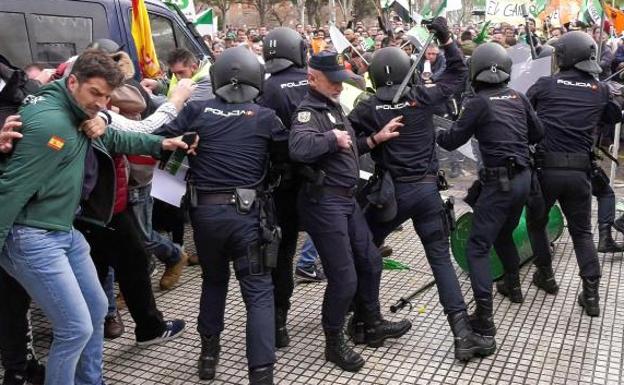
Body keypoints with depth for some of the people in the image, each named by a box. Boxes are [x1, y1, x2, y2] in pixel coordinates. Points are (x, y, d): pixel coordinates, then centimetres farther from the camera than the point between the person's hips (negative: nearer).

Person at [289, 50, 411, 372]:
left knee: (370, 262, 19)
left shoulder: (333, 106, 15)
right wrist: (332, 137, -23)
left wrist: (375, 139, 14)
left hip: (347, 199, 10)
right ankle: (334, 344, 18)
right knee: (344, 278, -3)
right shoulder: (309, 110, -16)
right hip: (324, 203, -10)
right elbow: (298, 149, -37)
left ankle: (374, 325, 38)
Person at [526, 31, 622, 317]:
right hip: (579, 172, 2)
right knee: (582, 232, 15)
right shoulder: (599, 90, 6)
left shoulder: (545, 84, -2)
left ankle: (545, 275, 31)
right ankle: (591, 294, 8)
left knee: (536, 223, 21)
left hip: (545, 168, -2)